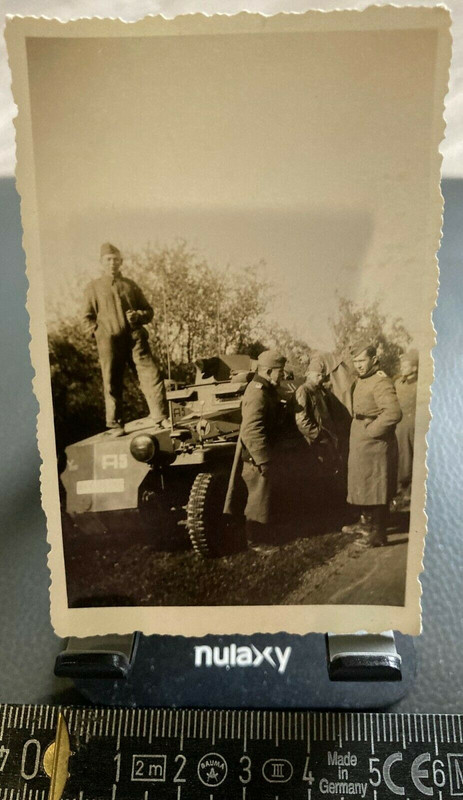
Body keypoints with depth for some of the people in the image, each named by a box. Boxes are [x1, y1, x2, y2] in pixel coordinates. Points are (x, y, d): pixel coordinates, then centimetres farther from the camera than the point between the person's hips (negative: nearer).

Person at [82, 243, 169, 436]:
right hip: (109, 342, -1)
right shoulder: (94, 287, 12)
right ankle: (114, 425, 13)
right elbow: (87, 318, 10)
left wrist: (138, 316, -4)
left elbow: (149, 311, 17)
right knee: (112, 384, 2)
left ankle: (161, 417, -1)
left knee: (151, 375, -7)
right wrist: (99, 332, -4)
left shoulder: (131, 285, 17)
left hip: (135, 337, 2)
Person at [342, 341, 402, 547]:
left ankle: (378, 534, 11)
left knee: (376, 490, 0)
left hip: (375, 445, -10)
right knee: (363, 486, 21)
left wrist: (371, 430, -22)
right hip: (359, 444, 10)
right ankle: (366, 522, 37)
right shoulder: (361, 380, 11)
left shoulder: (381, 382, -19)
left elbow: (393, 413, -32)